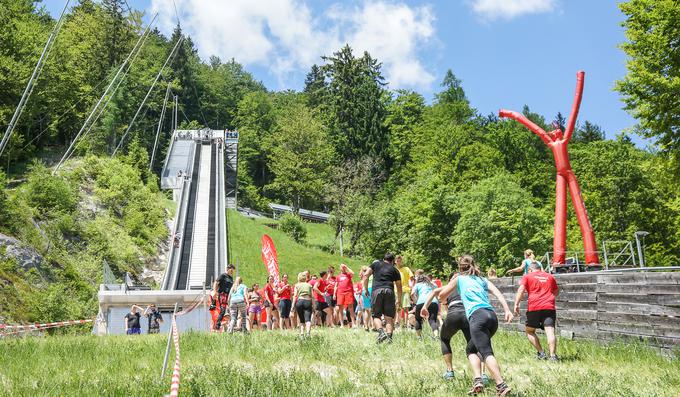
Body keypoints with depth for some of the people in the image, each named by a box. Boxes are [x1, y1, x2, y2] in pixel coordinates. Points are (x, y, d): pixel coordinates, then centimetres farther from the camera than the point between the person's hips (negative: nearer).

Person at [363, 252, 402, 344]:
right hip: (389, 291, 1)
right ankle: (389, 337, -8)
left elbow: (366, 275, 10)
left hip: (376, 291, -1)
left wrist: (365, 289, 17)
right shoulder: (395, 270, 20)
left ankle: (381, 332, -17)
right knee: (389, 317, 6)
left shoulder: (376, 263, 19)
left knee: (376, 316, 7)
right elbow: (399, 286, 22)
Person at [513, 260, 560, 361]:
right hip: (549, 307, 2)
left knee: (529, 331, 14)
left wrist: (516, 304, -9)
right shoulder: (550, 276, 22)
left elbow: (521, 290, -4)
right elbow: (556, 292, 33)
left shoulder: (527, 277, 12)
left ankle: (541, 353, 4)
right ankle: (553, 355, -24)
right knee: (550, 332, -9)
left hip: (534, 308, -2)